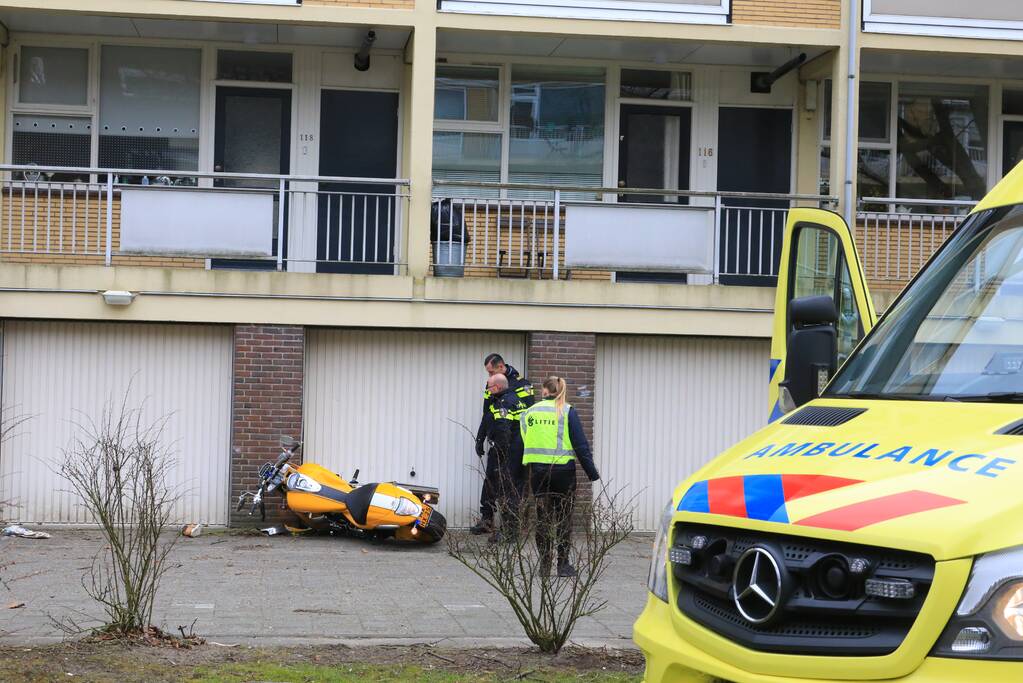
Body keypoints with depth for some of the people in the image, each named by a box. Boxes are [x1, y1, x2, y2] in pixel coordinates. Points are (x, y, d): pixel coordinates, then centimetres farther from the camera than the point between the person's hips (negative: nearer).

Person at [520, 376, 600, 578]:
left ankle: (544, 564, 12)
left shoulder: (529, 413, 7)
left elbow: (523, 443, 10)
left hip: (536, 470, 3)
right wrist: (592, 473, 0)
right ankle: (563, 564, 4)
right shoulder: (567, 412, -3)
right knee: (563, 517, 5)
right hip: (563, 470, -3)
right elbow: (581, 445, -5)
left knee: (542, 517, 10)